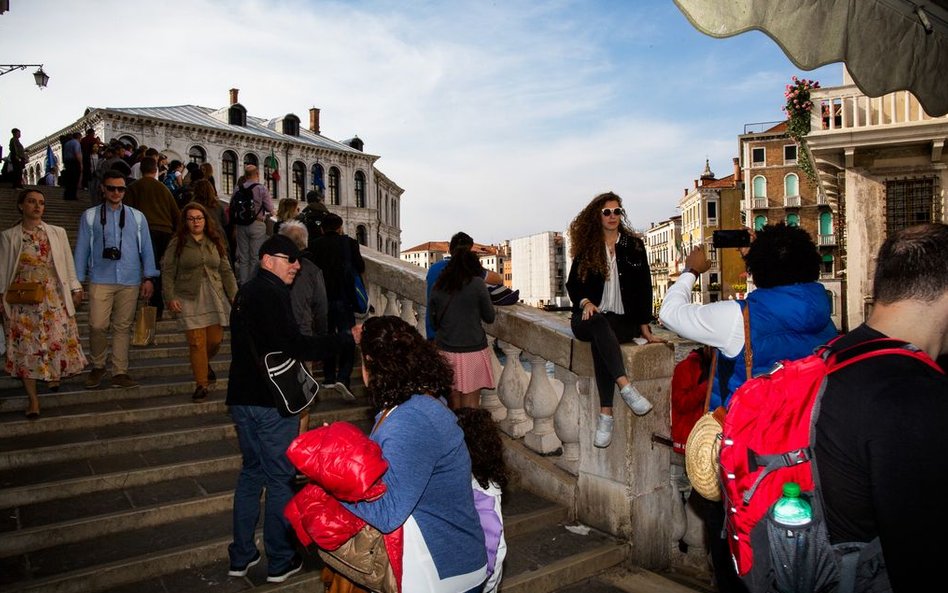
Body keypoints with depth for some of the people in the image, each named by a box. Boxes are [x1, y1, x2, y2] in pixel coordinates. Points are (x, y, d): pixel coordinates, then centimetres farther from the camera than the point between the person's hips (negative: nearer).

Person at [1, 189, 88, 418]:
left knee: (58, 337, 1)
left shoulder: (57, 233, 8)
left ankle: (53, 374, 31)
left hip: (53, 296, 1)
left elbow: (68, 263, 9)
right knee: (25, 344, -1)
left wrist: (75, 288, 5)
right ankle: (33, 398, 5)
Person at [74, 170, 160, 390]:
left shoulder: (137, 217, 11)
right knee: (97, 325, -8)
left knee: (123, 327, 5)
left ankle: (120, 373, 11)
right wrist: (77, 281, 4)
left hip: (130, 281, 1)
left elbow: (146, 248, 10)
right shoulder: (90, 216, 9)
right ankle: (97, 366, 14)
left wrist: (149, 277, 3)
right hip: (101, 281, -1)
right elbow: (82, 249, 8)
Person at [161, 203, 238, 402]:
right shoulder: (177, 243, 3)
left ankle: (205, 364, 34)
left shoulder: (215, 242, 12)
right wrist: (170, 298, -8)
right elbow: (168, 272, 0)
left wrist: (234, 296, 6)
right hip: (190, 299, -3)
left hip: (215, 298, 3)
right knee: (197, 342, -6)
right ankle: (202, 385, 4)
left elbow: (226, 271, 12)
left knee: (216, 339, 1)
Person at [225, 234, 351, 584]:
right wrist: (346, 339, -20)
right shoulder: (272, 293, -15)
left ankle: (241, 557, 25)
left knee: (251, 473, 18)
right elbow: (292, 345, -22)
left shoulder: (246, 292, 15)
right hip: (270, 401, -9)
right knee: (280, 479, 2)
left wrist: (300, 355, 16)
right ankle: (280, 562, 12)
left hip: (242, 397, 9)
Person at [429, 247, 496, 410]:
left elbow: (432, 320, 12)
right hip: (473, 350, -3)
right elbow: (489, 317, 1)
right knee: (471, 405, 3)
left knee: (453, 404, 12)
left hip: (445, 350, 4)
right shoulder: (477, 283, -7)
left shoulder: (438, 286, 4)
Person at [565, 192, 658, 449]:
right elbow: (572, 284, 10)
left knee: (599, 340, -36)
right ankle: (626, 388, -49)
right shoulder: (586, 249, 10)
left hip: (624, 320, -1)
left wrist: (644, 327, 0)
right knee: (599, 323, -37)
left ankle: (606, 414, -40)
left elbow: (644, 288, 7)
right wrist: (585, 302, -13)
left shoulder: (634, 246, 9)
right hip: (590, 318, 1)